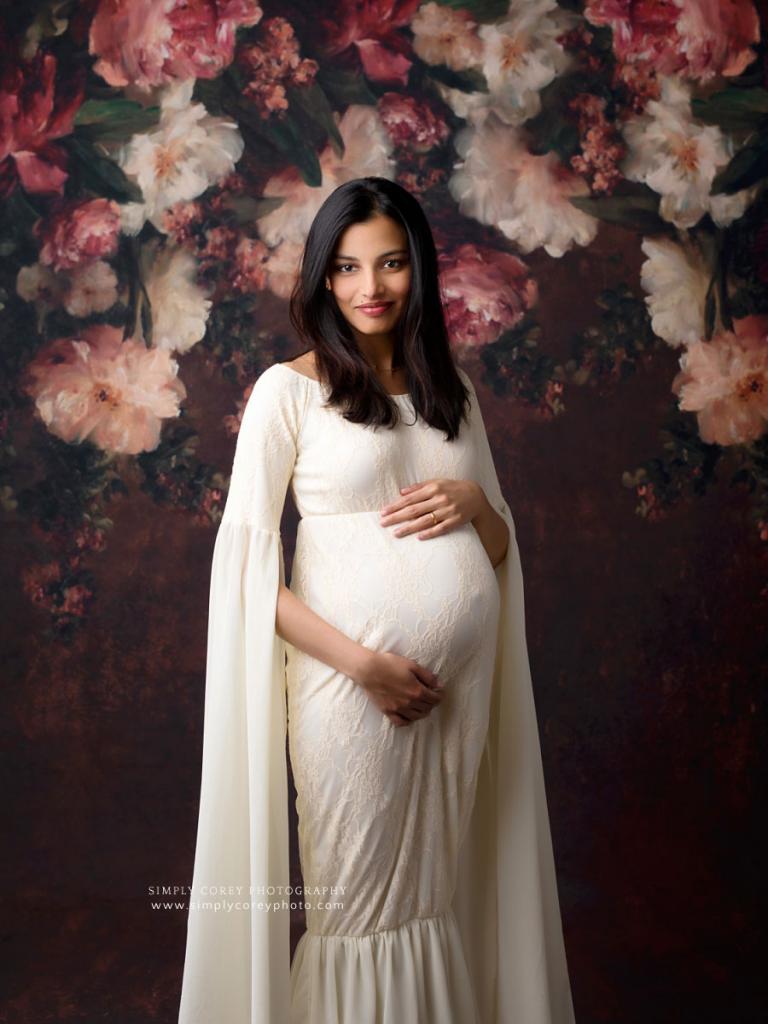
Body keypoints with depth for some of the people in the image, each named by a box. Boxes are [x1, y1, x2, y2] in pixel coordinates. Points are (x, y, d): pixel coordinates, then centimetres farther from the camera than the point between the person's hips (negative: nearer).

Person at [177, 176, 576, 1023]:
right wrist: (361, 661, -15)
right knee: (355, 898, 6)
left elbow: (500, 547, 18)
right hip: (352, 680, -4)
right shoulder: (288, 389, -2)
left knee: (440, 893, 14)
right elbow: (245, 555, -7)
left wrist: (475, 502, -6)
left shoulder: (451, 387, 13)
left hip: (464, 678, 5)